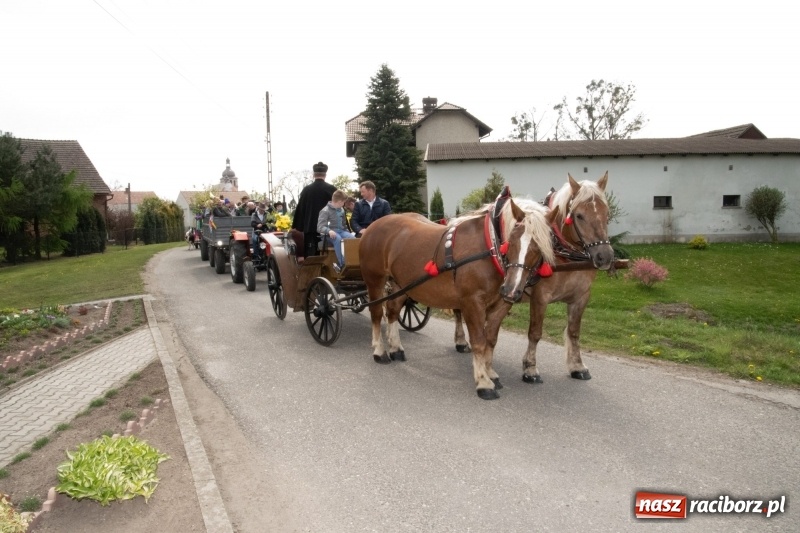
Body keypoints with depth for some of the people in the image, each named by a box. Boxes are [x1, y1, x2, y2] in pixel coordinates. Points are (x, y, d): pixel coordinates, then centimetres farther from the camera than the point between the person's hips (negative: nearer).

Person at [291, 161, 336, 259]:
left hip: (310, 227, 0)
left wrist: (295, 226, 9)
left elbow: (299, 209, 1)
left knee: (310, 255, 4)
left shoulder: (306, 189, -2)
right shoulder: (332, 189, -5)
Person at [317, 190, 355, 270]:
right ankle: (342, 264, -38)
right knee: (338, 238, -40)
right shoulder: (325, 211, -8)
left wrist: (348, 232, 9)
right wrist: (329, 231, -35)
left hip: (341, 231, 6)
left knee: (352, 238, -26)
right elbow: (320, 227, -16)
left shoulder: (341, 210, 14)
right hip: (331, 233, -6)